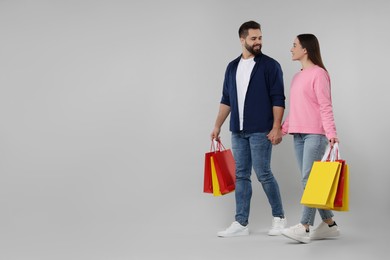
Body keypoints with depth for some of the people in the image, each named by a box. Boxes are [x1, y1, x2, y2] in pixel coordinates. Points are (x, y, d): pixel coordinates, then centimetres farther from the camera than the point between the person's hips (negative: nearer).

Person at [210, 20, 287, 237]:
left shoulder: (270, 65, -3)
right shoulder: (232, 67, 12)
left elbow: (278, 99, -8)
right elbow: (226, 100, 16)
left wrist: (276, 127, -15)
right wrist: (217, 126, 12)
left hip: (261, 131, -5)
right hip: (238, 131, 5)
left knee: (263, 174, -4)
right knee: (241, 176, 6)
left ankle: (279, 218, 11)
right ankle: (241, 223, 10)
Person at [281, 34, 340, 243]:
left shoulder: (318, 73, -6)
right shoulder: (297, 77, 17)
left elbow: (325, 106, -12)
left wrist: (331, 133, -18)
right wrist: (282, 129, 14)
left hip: (315, 134, -8)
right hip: (298, 134, 8)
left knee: (309, 179, -11)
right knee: (309, 180, 7)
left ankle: (304, 228, -13)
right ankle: (329, 224, 15)